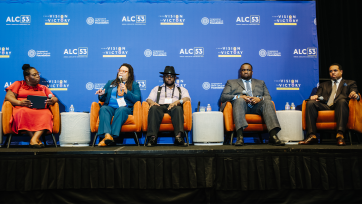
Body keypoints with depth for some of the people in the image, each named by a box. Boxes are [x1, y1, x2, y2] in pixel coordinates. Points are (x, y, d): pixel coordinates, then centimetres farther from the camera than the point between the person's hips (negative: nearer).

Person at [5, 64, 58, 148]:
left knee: (47, 114, -36)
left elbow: (55, 98, 18)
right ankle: (37, 139, -40)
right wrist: (20, 102, -17)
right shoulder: (18, 84, 21)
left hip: (40, 110, 2)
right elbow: (8, 96, 6)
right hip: (22, 109, -2)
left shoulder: (43, 88, 29)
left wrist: (52, 101, -10)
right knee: (24, 113, -40)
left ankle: (34, 139, -49)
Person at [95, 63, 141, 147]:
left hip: (126, 108, -2)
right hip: (110, 107, 2)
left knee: (121, 110, -37)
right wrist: (101, 95, 0)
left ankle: (113, 136, -46)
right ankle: (107, 135, -52)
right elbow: (103, 99, 23)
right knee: (103, 108, -32)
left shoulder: (134, 84, 19)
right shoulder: (110, 83, 28)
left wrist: (126, 91, -11)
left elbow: (137, 99, 2)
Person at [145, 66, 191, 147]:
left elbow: (187, 98, 9)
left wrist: (178, 101, -13)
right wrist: (151, 102, -9)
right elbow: (149, 99, 18)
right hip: (160, 107, 1)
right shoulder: (157, 89, 32)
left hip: (174, 107, 0)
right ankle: (152, 137, -46)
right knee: (153, 108, -36)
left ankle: (178, 136, -52)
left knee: (178, 108, -38)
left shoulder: (182, 89, 30)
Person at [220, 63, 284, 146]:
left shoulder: (260, 83, 33)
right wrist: (238, 97, -7)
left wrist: (260, 99, -5)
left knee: (268, 102, -30)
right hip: (241, 105, -2)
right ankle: (239, 136, -48)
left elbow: (268, 97, 20)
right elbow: (223, 97, 10)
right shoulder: (231, 82, 26)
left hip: (257, 106, 2)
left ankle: (273, 136, -42)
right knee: (239, 100, -36)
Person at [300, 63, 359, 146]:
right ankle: (312, 135, -38)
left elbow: (355, 93, 10)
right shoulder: (323, 85, 35)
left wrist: (355, 95, -17)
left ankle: (340, 135, -47)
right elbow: (318, 95, 20)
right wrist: (315, 96, -6)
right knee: (310, 103, -29)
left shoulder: (350, 83, 28)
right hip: (324, 106, 2)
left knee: (342, 101, -38)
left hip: (339, 106, -2)